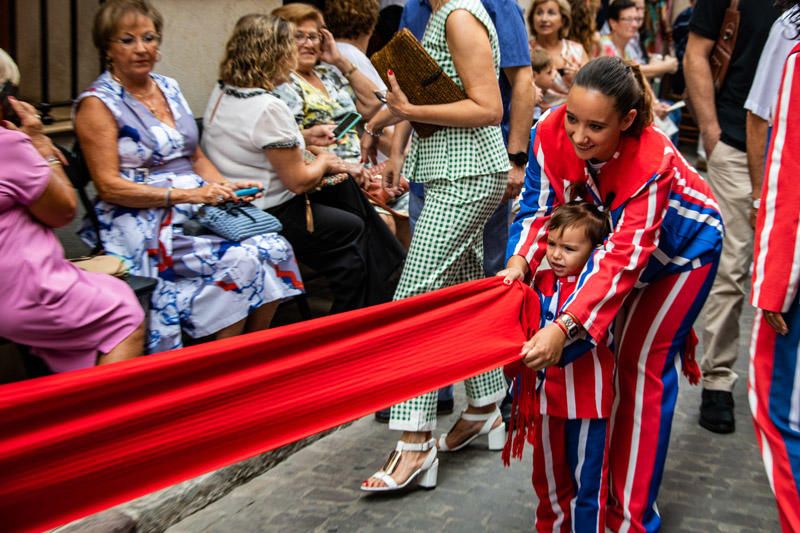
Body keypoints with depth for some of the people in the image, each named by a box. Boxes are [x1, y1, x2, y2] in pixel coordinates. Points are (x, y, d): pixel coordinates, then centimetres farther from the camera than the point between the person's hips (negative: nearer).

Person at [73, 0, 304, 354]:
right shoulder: (98, 103, -5)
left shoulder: (169, 88, 15)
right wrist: (185, 194, -19)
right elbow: (109, 186, -12)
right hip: (143, 224, -7)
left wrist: (225, 187, 0)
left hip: (197, 207, 7)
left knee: (275, 248, -18)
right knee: (240, 261, -28)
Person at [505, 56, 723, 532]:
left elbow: (626, 259, -43)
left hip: (685, 246, -5)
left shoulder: (652, 161, -41)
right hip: (620, 232, 6)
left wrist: (564, 327, -52)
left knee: (643, 366, -8)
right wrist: (519, 263, -36)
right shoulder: (552, 132, -27)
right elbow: (539, 207, -17)